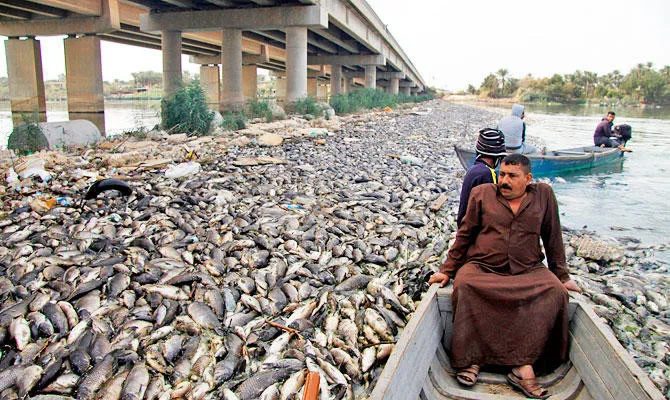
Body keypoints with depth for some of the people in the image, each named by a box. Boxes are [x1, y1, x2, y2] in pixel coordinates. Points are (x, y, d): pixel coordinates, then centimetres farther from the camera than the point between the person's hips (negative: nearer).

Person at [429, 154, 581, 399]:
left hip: (528, 271, 1)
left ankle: (524, 366, -26)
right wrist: (447, 270, 6)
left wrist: (562, 276, 16)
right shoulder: (482, 194, 7)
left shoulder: (543, 195, 8)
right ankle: (469, 359, -21)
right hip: (481, 268, -1)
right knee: (464, 286, -32)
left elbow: (553, 238, 15)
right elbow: (464, 234, 9)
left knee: (554, 292, -27)